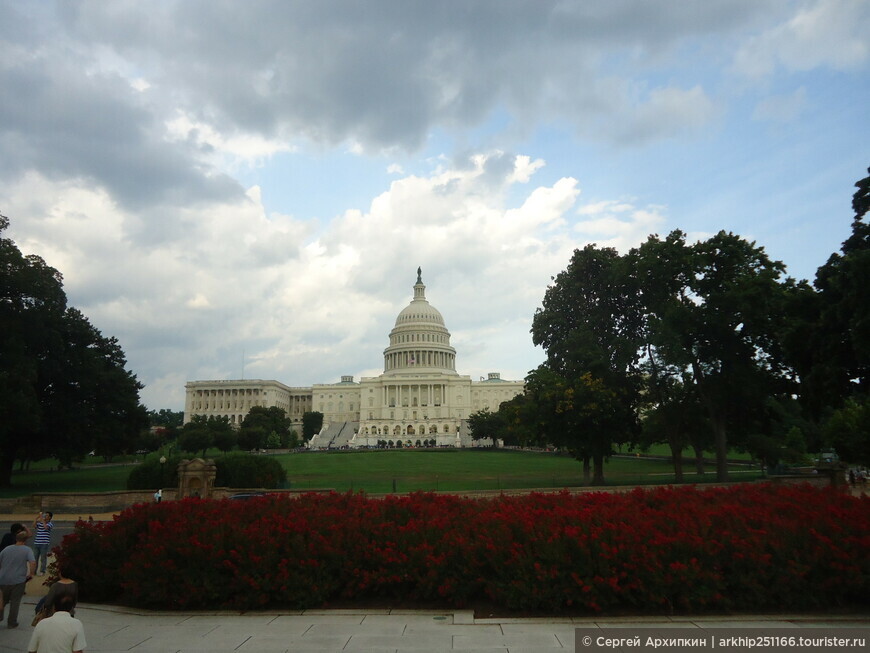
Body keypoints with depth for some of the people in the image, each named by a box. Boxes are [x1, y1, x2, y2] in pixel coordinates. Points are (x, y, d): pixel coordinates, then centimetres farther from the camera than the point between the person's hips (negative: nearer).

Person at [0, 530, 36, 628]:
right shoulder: (27, 550, -8)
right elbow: (33, 563, -21)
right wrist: (31, 574, -5)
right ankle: (11, 623, 14)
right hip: (18, 581, -3)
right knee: (15, 602, 9)